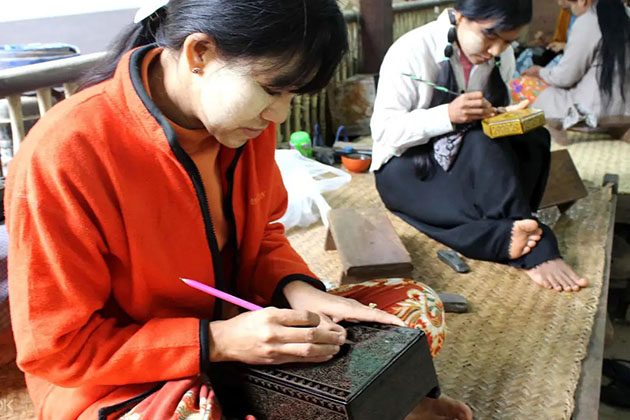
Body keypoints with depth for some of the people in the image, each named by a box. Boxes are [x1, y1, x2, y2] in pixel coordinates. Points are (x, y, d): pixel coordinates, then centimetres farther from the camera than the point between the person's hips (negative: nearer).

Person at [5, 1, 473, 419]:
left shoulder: (244, 122, -9)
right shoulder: (62, 157, -27)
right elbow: (56, 347, -19)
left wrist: (297, 289, -14)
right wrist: (218, 341, -28)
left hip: (234, 326, 6)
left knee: (416, 304, -3)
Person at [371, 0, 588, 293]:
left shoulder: (502, 56, 0)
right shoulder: (411, 51, -17)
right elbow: (383, 129, -20)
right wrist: (448, 115, -34)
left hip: (472, 164, 5)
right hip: (408, 168, -5)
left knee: (533, 139, -23)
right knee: (483, 147, -33)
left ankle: (513, 233, -28)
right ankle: (536, 250, -30)